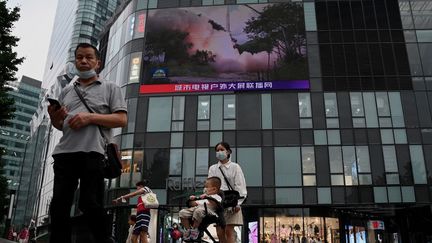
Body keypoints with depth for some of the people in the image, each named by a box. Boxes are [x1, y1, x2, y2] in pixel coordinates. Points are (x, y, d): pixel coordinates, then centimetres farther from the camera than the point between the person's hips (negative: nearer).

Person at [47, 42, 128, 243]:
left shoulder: (110, 88, 13)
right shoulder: (66, 91, 25)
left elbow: (121, 120, 1)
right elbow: (59, 126, 25)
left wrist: (90, 117, -10)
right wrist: (54, 118, 1)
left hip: (92, 152, -4)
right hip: (64, 153, 5)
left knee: (90, 205, -7)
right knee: (59, 206, 3)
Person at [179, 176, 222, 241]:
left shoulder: (217, 197, 16)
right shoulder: (202, 196, 41)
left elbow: (216, 204, -7)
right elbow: (193, 204, 35)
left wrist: (208, 197, -17)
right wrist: (192, 200, 15)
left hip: (207, 208, -7)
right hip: (196, 207, 7)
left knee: (198, 211, -43)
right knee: (182, 212, -17)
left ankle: (195, 229, -24)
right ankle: (188, 230, -8)